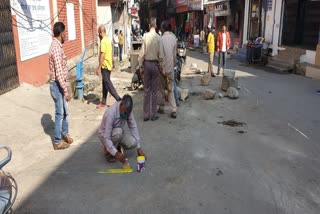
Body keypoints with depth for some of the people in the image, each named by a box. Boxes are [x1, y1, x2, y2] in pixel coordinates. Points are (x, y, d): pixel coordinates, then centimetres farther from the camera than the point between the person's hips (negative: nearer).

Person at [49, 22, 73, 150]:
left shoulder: (56, 45, 10)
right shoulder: (57, 48, -22)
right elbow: (58, 73, -25)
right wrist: (66, 91, -23)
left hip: (60, 84, 10)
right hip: (57, 85, -10)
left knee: (65, 111, 20)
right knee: (60, 114, 1)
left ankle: (65, 134, 35)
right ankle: (57, 142, 12)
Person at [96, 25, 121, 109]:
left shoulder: (103, 41, -18)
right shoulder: (108, 39, 12)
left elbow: (102, 55, -22)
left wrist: (99, 68, -20)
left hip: (105, 66, -10)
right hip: (108, 65, 10)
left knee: (108, 84, -4)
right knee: (105, 84, 13)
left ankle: (119, 100, -5)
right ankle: (103, 102, 20)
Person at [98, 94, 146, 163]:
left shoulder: (127, 110, -18)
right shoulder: (111, 113, -35)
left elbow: (133, 127, -13)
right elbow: (106, 137, -37)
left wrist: (139, 147, -16)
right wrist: (116, 153, -48)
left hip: (119, 133, 5)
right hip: (105, 134, -5)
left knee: (133, 143, -21)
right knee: (118, 131, -37)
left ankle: (117, 146, 10)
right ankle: (107, 151, -10)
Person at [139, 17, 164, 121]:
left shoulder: (145, 36, -6)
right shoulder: (158, 38, -9)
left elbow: (142, 53, -5)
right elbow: (160, 55, -7)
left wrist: (141, 66, 6)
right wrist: (160, 64, 10)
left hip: (146, 63, 1)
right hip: (155, 64, -1)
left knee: (147, 90, 8)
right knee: (154, 90, 6)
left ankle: (146, 114, 13)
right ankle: (153, 114, 12)